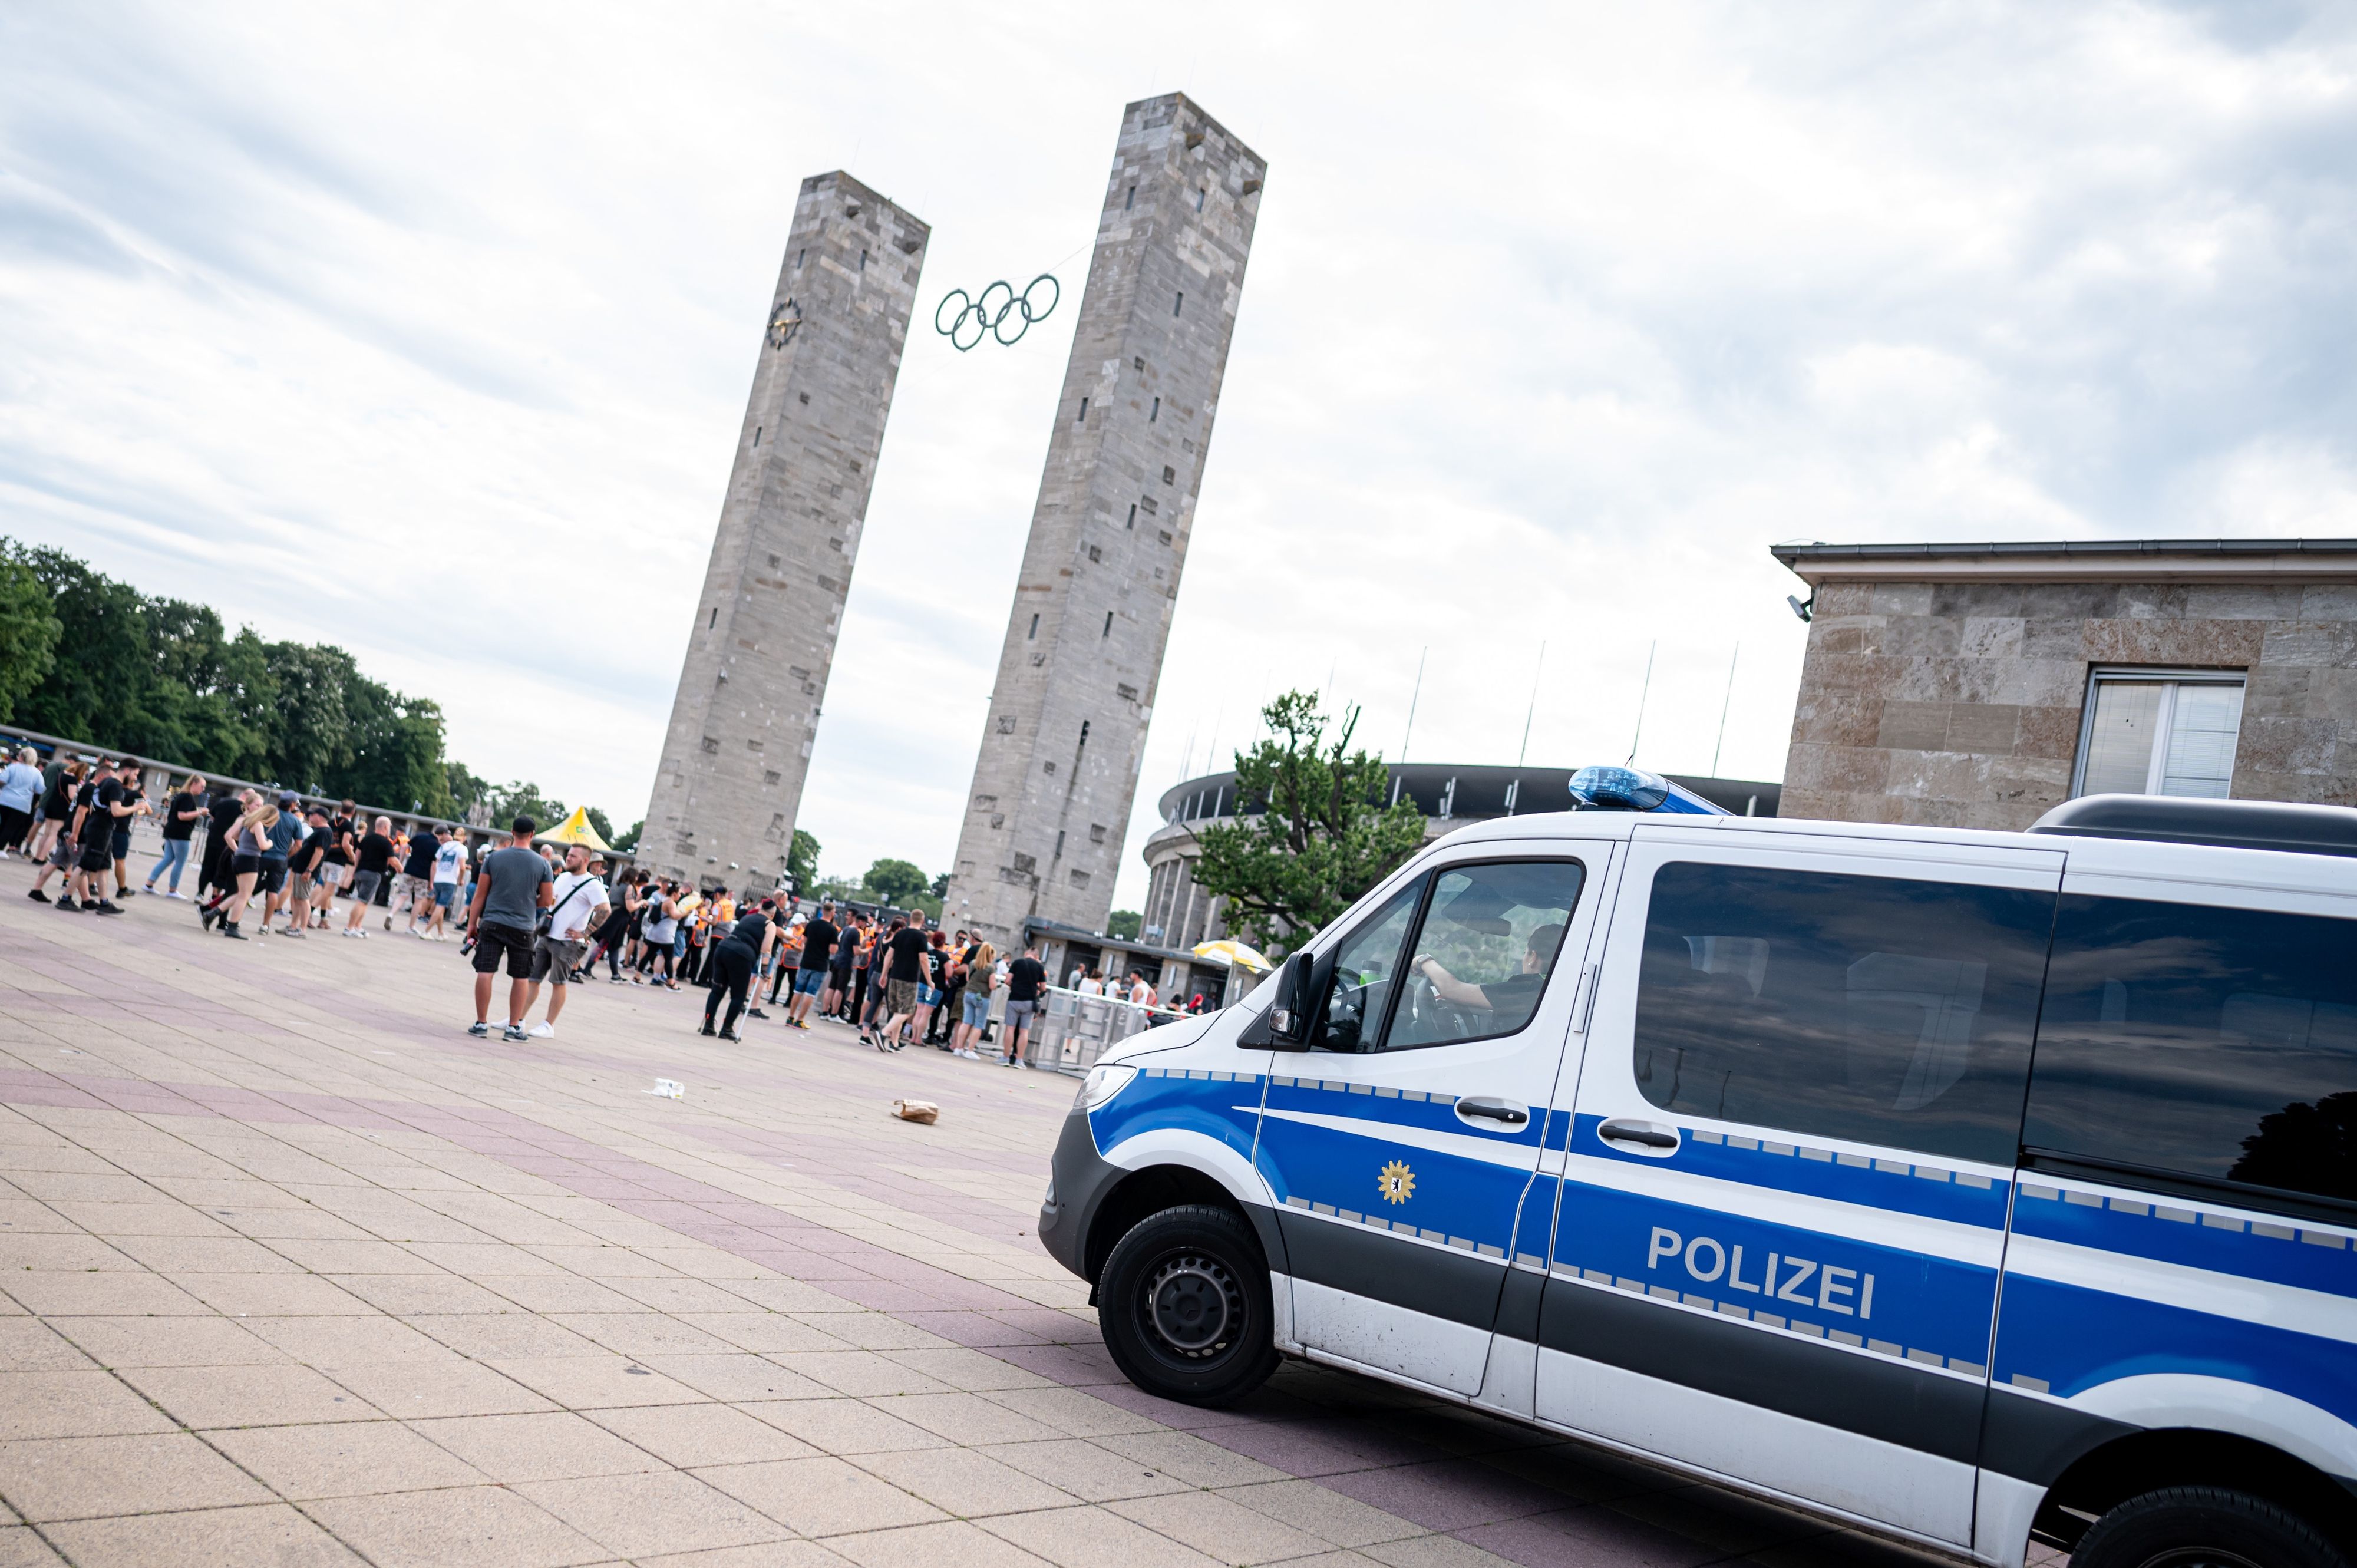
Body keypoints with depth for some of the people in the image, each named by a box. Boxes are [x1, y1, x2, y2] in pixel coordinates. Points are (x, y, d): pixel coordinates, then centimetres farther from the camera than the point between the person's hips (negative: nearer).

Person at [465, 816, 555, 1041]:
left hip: (492, 923, 0)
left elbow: (480, 894, 2)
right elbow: (547, 900, 1)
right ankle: (514, 1026, 12)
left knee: (485, 972, 3)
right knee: (521, 978, 10)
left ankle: (481, 1023, 4)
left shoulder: (494, 857, -1)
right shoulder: (542, 864, -2)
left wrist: (472, 923, 9)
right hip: (523, 927, 0)